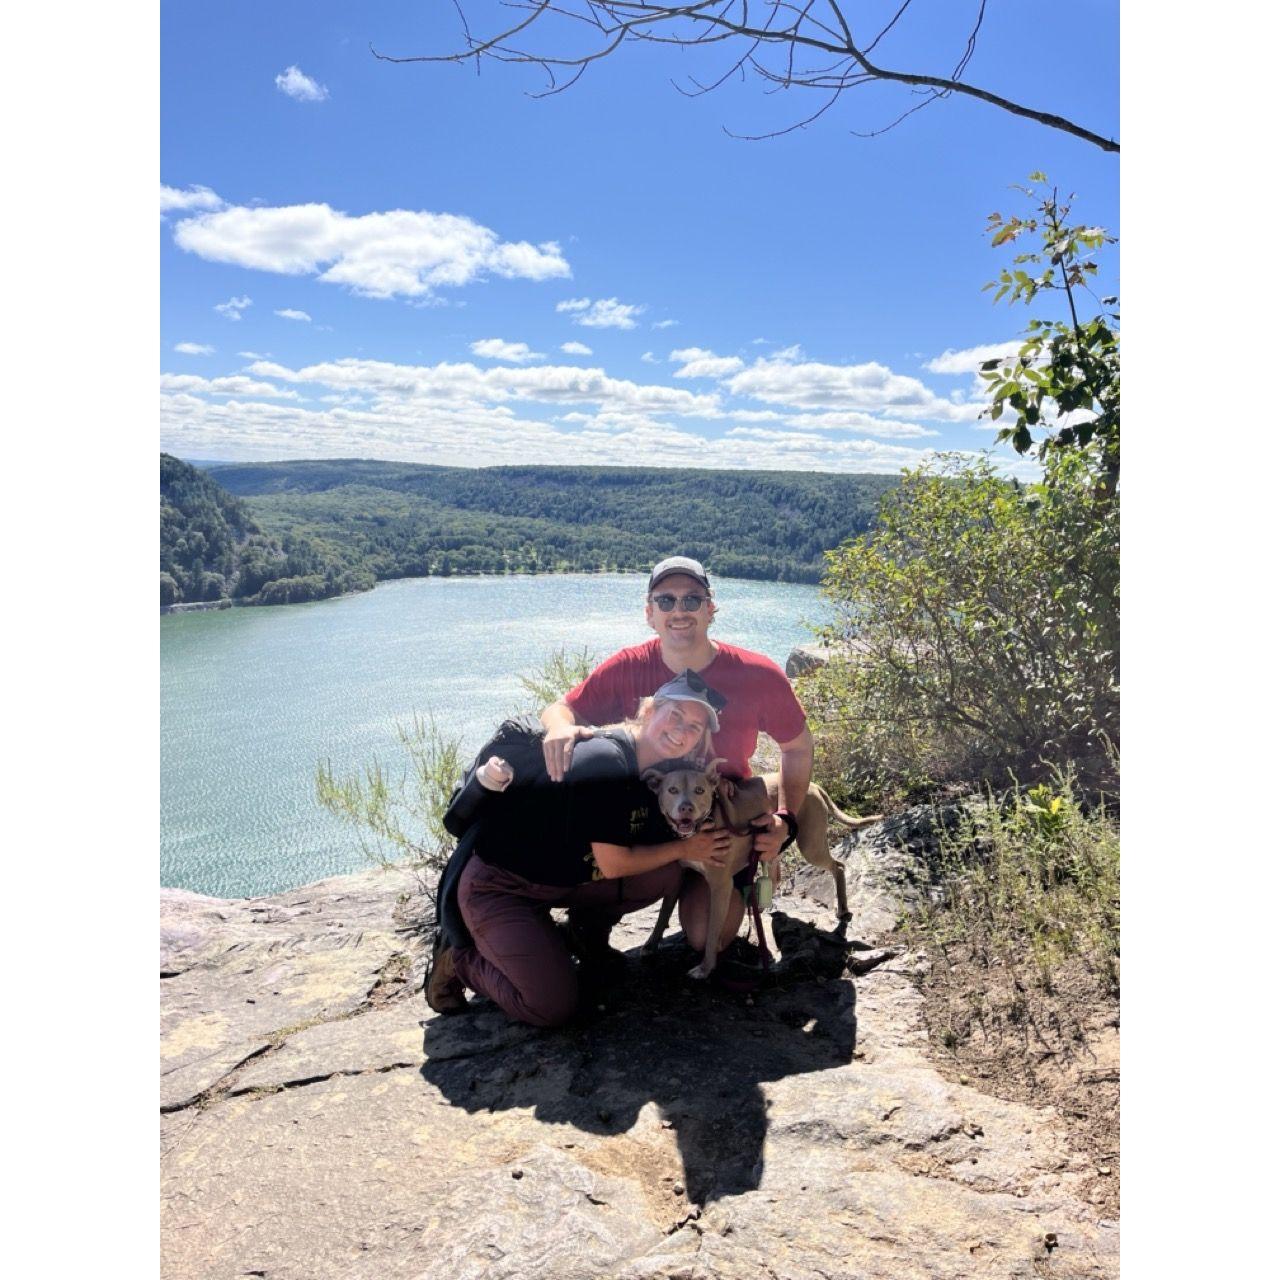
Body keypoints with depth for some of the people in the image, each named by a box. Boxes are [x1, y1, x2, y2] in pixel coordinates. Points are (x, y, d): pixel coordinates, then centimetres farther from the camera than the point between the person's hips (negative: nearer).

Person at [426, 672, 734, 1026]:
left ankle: (589, 925, 14)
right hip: (499, 888, -7)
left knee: (664, 874, -10)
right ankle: (460, 959, 7)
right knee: (552, 1009, -16)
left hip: (566, 881, 7)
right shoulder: (605, 760, -27)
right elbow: (613, 865, -24)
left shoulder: (659, 771, -2)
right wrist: (684, 848, -13)